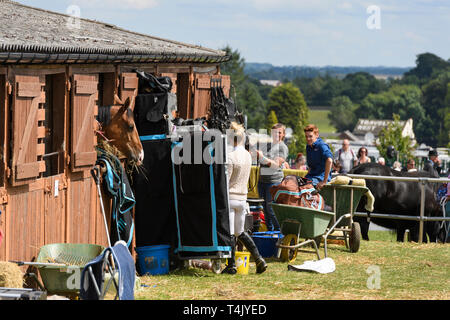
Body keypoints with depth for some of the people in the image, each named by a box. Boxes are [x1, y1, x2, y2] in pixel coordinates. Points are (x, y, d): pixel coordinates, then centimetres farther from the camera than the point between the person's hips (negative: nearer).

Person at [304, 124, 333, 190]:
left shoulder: (322, 146, -13)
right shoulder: (308, 147, 15)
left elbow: (329, 160, -30)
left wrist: (324, 181, -29)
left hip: (321, 177, -8)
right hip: (311, 176, 8)